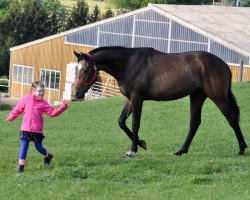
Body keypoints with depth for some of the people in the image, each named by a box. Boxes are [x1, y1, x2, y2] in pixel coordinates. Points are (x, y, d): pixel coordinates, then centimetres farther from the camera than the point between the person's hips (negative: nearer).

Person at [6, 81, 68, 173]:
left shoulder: (43, 103, 0)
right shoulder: (26, 100, 0)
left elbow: (52, 112, -3)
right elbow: (18, 109, 11)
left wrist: (63, 107, -14)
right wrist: (10, 118, 21)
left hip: (37, 130, 0)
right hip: (25, 128, 0)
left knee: (38, 147, 10)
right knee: (24, 147, -1)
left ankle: (47, 156, 40)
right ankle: (21, 165, 4)